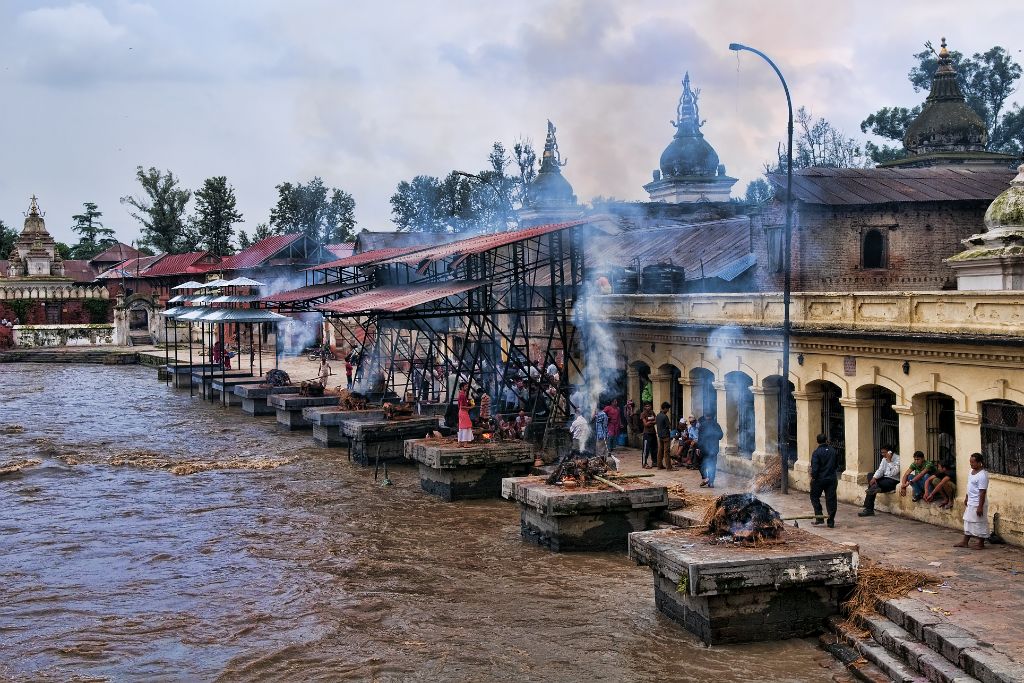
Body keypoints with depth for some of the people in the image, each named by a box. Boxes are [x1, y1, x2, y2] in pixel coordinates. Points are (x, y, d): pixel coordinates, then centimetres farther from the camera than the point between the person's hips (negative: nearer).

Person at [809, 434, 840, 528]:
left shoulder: (816, 452, -13)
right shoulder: (833, 451, 4)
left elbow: (814, 467, -17)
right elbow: (837, 465, 16)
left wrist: (813, 477, -6)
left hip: (820, 479, -4)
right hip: (832, 479, 4)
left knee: (814, 497, 13)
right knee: (831, 500, 5)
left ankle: (819, 517, 3)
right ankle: (831, 522, 5)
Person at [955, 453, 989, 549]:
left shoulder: (982, 475, -22)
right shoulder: (972, 471, 7)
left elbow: (983, 492, -23)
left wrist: (980, 507, -23)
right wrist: (966, 498, 21)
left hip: (978, 504, -10)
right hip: (970, 503, 10)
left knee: (980, 524, 2)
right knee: (968, 522, 16)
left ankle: (981, 544, 13)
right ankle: (965, 542, 25)